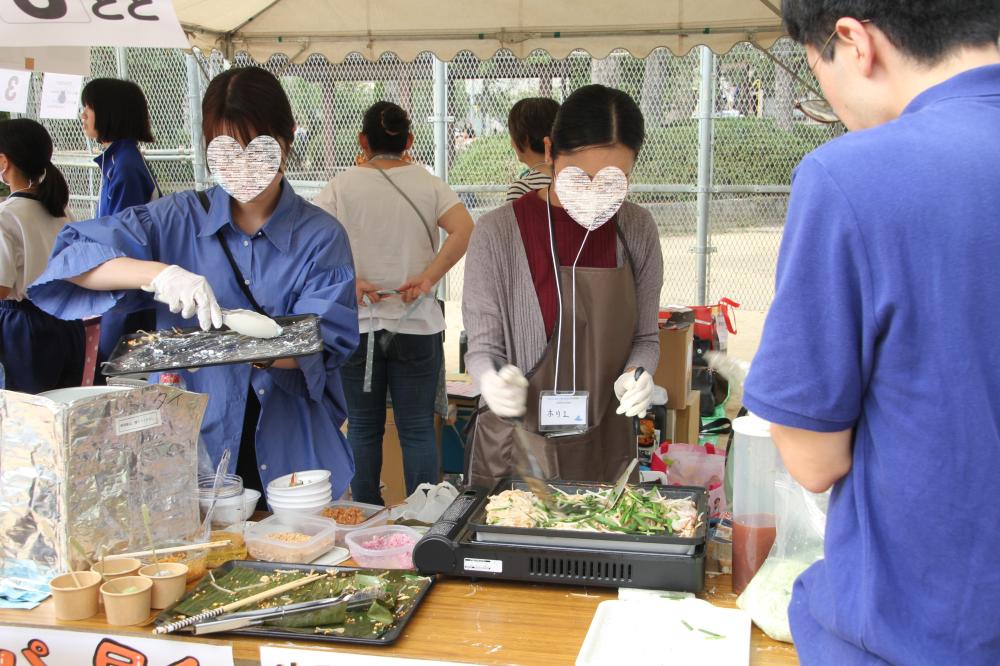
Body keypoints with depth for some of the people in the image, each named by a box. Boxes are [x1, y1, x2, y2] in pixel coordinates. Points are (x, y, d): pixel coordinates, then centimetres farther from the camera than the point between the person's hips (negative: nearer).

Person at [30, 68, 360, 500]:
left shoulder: (322, 236, -3)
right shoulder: (178, 219, 1)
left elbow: (321, 348, -10)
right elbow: (72, 257, -8)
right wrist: (157, 274, -26)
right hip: (193, 444, 1)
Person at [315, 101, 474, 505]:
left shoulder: (343, 186, 1)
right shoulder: (428, 184, 2)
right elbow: (464, 231, -14)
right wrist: (428, 277, -12)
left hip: (357, 324, 0)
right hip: (418, 325, 0)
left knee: (363, 429, 12)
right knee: (418, 429, 7)